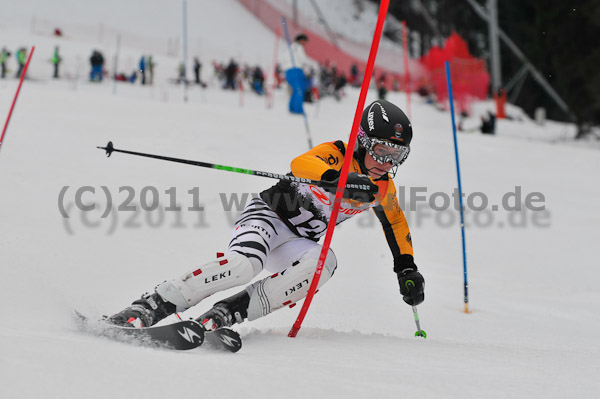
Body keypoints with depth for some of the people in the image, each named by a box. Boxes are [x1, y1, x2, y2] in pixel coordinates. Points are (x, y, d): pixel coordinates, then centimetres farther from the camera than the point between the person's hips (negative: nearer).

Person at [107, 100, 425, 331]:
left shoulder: (383, 189, 3)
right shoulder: (336, 155, -17)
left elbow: (396, 224, 24)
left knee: (323, 262, -31)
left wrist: (407, 268, 16)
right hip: (266, 216, -6)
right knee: (243, 263, -37)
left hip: (296, 241, 6)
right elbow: (301, 164, -40)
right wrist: (338, 179, -58)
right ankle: (150, 307, -29)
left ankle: (228, 313, -31)